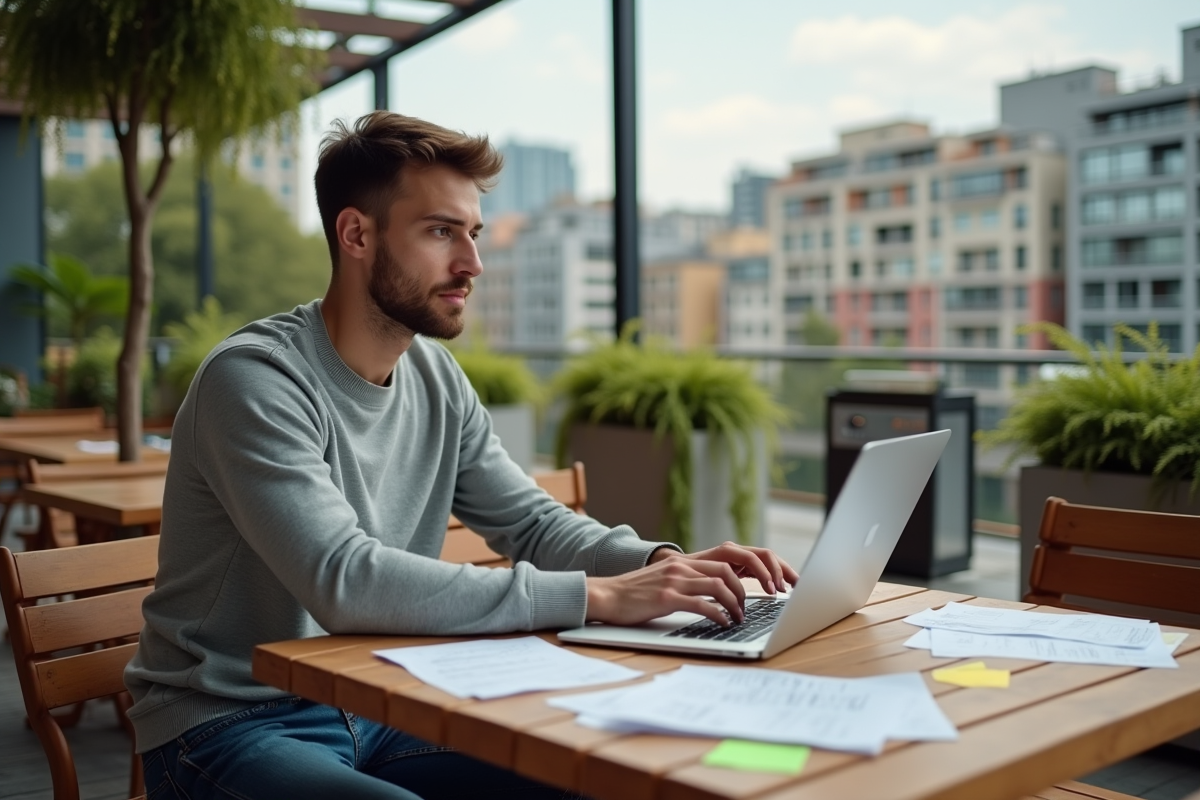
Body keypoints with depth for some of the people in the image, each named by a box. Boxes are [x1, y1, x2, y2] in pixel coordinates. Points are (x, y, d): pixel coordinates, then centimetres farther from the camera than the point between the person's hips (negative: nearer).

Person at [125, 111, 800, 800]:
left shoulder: (435, 377, 3)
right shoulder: (254, 379, -21)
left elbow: (532, 522, 8)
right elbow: (343, 582, -32)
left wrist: (662, 563, -12)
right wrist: (594, 596, -32)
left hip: (375, 709, 7)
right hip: (231, 728, -6)